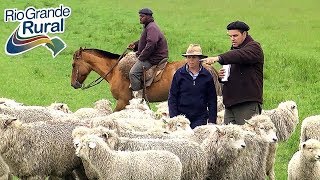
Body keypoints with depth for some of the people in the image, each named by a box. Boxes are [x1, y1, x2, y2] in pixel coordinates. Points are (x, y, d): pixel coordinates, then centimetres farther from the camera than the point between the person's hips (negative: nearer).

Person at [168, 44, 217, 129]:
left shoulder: (207, 76, 5)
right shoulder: (179, 74, 3)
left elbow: (212, 99, 9)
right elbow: (172, 97, 4)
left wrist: (212, 120, 3)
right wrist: (173, 117, -4)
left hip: (200, 118, 0)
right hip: (182, 117, 0)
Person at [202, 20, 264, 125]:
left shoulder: (254, 47, -3)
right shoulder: (234, 49, 24)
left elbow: (240, 55, -25)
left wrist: (218, 58, -37)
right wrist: (221, 76, 7)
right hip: (230, 103, 8)